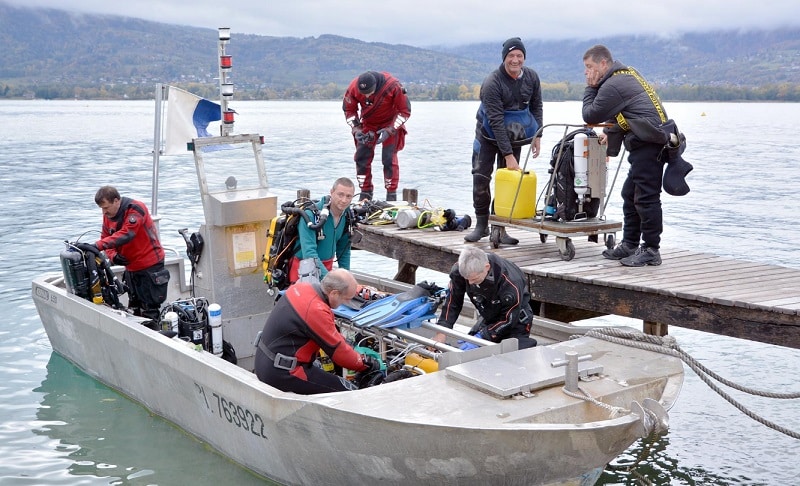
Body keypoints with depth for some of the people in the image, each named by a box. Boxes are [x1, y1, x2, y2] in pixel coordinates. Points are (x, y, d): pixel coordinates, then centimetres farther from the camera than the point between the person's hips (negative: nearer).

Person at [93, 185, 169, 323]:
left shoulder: (135, 209, -20)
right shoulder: (108, 215, 3)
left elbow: (125, 234, -33)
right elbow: (106, 238, 7)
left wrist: (98, 245, -41)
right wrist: (113, 255, -15)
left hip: (150, 266, -8)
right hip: (131, 267, 8)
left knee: (150, 308, -5)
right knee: (133, 309, 16)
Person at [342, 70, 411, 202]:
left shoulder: (393, 86, -31)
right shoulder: (353, 87, -23)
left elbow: (405, 111, -20)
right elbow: (349, 110, -4)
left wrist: (390, 130, -27)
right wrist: (356, 129, -17)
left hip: (390, 123, -3)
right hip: (368, 124, 3)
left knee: (389, 158, -10)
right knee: (361, 157, -3)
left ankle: (391, 194, 0)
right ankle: (365, 193, 10)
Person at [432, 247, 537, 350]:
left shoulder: (510, 282, -38)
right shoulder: (460, 270, -25)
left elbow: (508, 320, -28)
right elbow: (452, 302, -12)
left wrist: (481, 337, -35)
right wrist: (442, 331, -24)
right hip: (488, 316, 5)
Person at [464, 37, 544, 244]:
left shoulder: (531, 77, -8)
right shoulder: (492, 83, -24)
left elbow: (536, 107, 8)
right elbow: (496, 121, -27)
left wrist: (537, 136, -1)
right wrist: (508, 155, -30)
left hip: (514, 136, 4)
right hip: (489, 136, -3)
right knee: (481, 177, -7)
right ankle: (481, 225, 8)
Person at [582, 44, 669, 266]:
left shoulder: (613, 85, -15)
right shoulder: (626, 74, 18)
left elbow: (590, 116, -8)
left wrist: (590, 89, 1)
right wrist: (610, 132, 16)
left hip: (649, 143, -11)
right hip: (648, 142, 11)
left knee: (646, 197, -9)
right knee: (630, 194, 15)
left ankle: (650, 250, -6)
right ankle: (630, 244, 21)